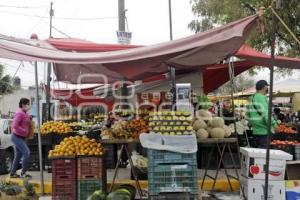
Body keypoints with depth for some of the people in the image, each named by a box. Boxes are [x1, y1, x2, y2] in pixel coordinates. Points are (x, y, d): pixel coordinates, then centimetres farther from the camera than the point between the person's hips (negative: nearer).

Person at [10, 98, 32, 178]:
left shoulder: (25, 113, 11)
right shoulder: (19, 113, -17)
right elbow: (15, 126, -24)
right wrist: (25, 131, -19)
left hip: (21, 137, 10)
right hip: (17, 137, -10)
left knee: (18, 155, 14)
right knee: (26, 152, -14)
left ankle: (13, 173, 24)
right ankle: (23, 173, -6)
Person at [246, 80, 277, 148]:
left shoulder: (252, 98, 13)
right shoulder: (262, 98, -14)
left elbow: (247, 114, 17)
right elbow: (266, 114, -21)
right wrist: (273, 124, -11)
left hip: (255, 130, 9)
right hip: (263, 131, -9)